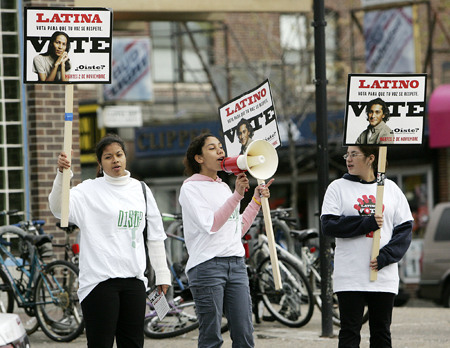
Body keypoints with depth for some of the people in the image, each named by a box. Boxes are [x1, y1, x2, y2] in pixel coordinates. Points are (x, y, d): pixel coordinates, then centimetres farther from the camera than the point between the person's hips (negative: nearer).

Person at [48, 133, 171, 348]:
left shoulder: (140, 190, 13)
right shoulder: (90, 190, -1)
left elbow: (155, 236, 19)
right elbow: (59, 208, -19)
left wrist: (162, 274, 17)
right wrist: (61, 175, -35)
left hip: (134, 279, 5)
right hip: (99, 280, -5)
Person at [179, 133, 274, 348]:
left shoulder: (224, 187, 21)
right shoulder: (191, 187, -1)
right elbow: (211, 224, -14)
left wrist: (257, 200, 19)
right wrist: (237, 195, -19)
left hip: (236, 264, 7)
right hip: (207, 265, -7)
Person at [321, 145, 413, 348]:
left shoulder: (390, 188, 9)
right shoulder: (338, 187, 4)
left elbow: (405, 228, 5)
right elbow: (328, 225, -7)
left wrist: (385, 257, -10)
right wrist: (367, 223, -16)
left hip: (385, 276, 2)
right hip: (349, 276, -2)